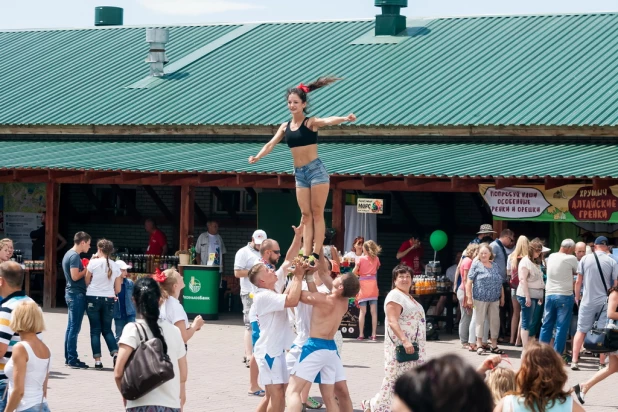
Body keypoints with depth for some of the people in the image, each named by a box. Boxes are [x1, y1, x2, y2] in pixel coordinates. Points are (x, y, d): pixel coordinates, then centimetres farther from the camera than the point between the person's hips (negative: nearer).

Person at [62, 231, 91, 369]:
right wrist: (87, 269, -9)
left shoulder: (68, 254, 16)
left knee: (71, 327, 12)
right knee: (74, 328, -7)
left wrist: (86, 269, 11)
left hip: (71, 293, 10)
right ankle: (72, 360, -5)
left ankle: (68, 358, 17)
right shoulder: (75, 256, -15)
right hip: (77, 295, -10)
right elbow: (75, 276, -22)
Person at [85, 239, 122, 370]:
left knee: (95, 330, 4)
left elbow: (86, 281, 1)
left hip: (93, 298, -3)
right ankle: (115, 353, -5)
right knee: (107, 329, 15)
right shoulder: (115, 266, 3)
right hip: (109, 300, 3)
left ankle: (97, 360, 0)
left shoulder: (94, 263, -8)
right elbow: (118, 289, 6)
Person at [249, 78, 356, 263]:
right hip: (299, 173, 6)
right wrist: (258, 157, -7)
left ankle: (316, 254, -7)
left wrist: (344, 118, -44)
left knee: (317, 213, -4)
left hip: (316, 170, -6)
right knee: (306, 215, 4)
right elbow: (271, 144, 9)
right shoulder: (285, 126, 9)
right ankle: (306, 255, 1)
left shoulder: (311, 122, -8)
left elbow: (328, 121, -25)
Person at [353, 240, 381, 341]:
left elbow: (354, 272, -4)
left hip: (363, 285, -2)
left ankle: (361, 335, -2)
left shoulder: (361, 259, -3)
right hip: (373, 285, 2)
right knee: (374, 311, 2)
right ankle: (374, 335, 1)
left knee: (362, 312, -1)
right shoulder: (376, 259, 4)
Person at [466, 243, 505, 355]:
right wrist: (469, 297, -11)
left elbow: (500, 283, 17)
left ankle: (494, 345, 15)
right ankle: (479, 345, 7)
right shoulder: (476, 265, -2)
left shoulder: (494, 265, 13)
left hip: (494, 299, 5)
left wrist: (502, 297, 15)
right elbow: (469, 282, -5)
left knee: (495, 321, 6)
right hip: (480, 299, -5)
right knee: (480, 321, 2)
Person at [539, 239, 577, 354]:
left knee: (547, 325, 12)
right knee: (562, 327, -2)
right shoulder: (571, 259, -9)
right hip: (565, 296, -6)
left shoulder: (551, 257, 8)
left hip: (549, 294, 6)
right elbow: (578, 272, 4)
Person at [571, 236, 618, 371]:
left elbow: (578, 282, 0)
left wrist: (577, 297, 13)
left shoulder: (585, 259, -2)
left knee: (581, 331, 7)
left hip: (587, 301, 1)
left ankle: (574, 361, 2)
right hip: (605, 302, -1)